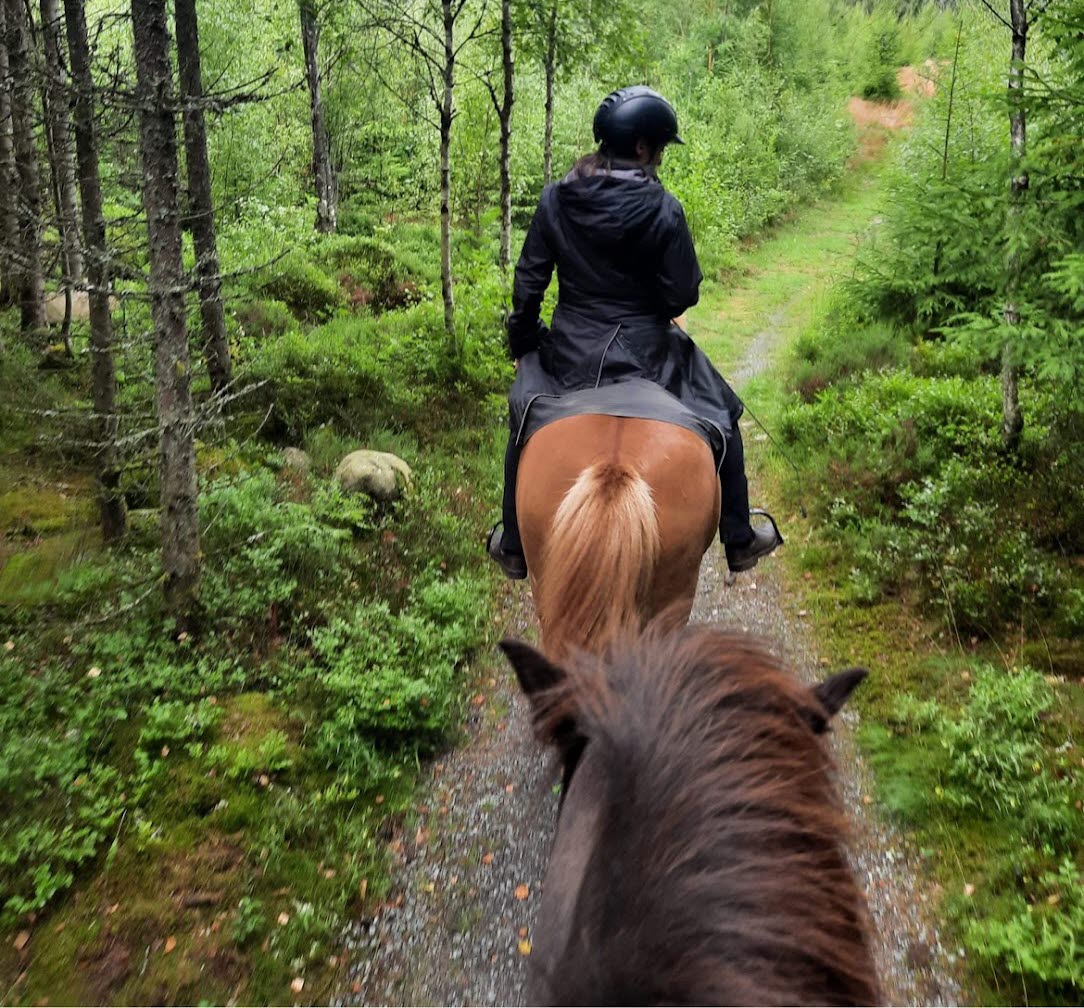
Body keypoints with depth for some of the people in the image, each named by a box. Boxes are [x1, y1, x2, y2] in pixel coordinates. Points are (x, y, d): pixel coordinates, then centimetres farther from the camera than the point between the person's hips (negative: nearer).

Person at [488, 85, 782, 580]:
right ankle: (739, 541, 27)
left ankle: (513, 548, 32)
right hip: (647, 352, -2)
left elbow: (528, 280, -1)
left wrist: (522, 343, 12)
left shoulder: (555, 199, -4)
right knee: (722, 418, 21)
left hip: (568, 353, 2)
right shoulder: (664, 209, -13)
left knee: (524, 426, 28)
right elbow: (683, 294, -12)